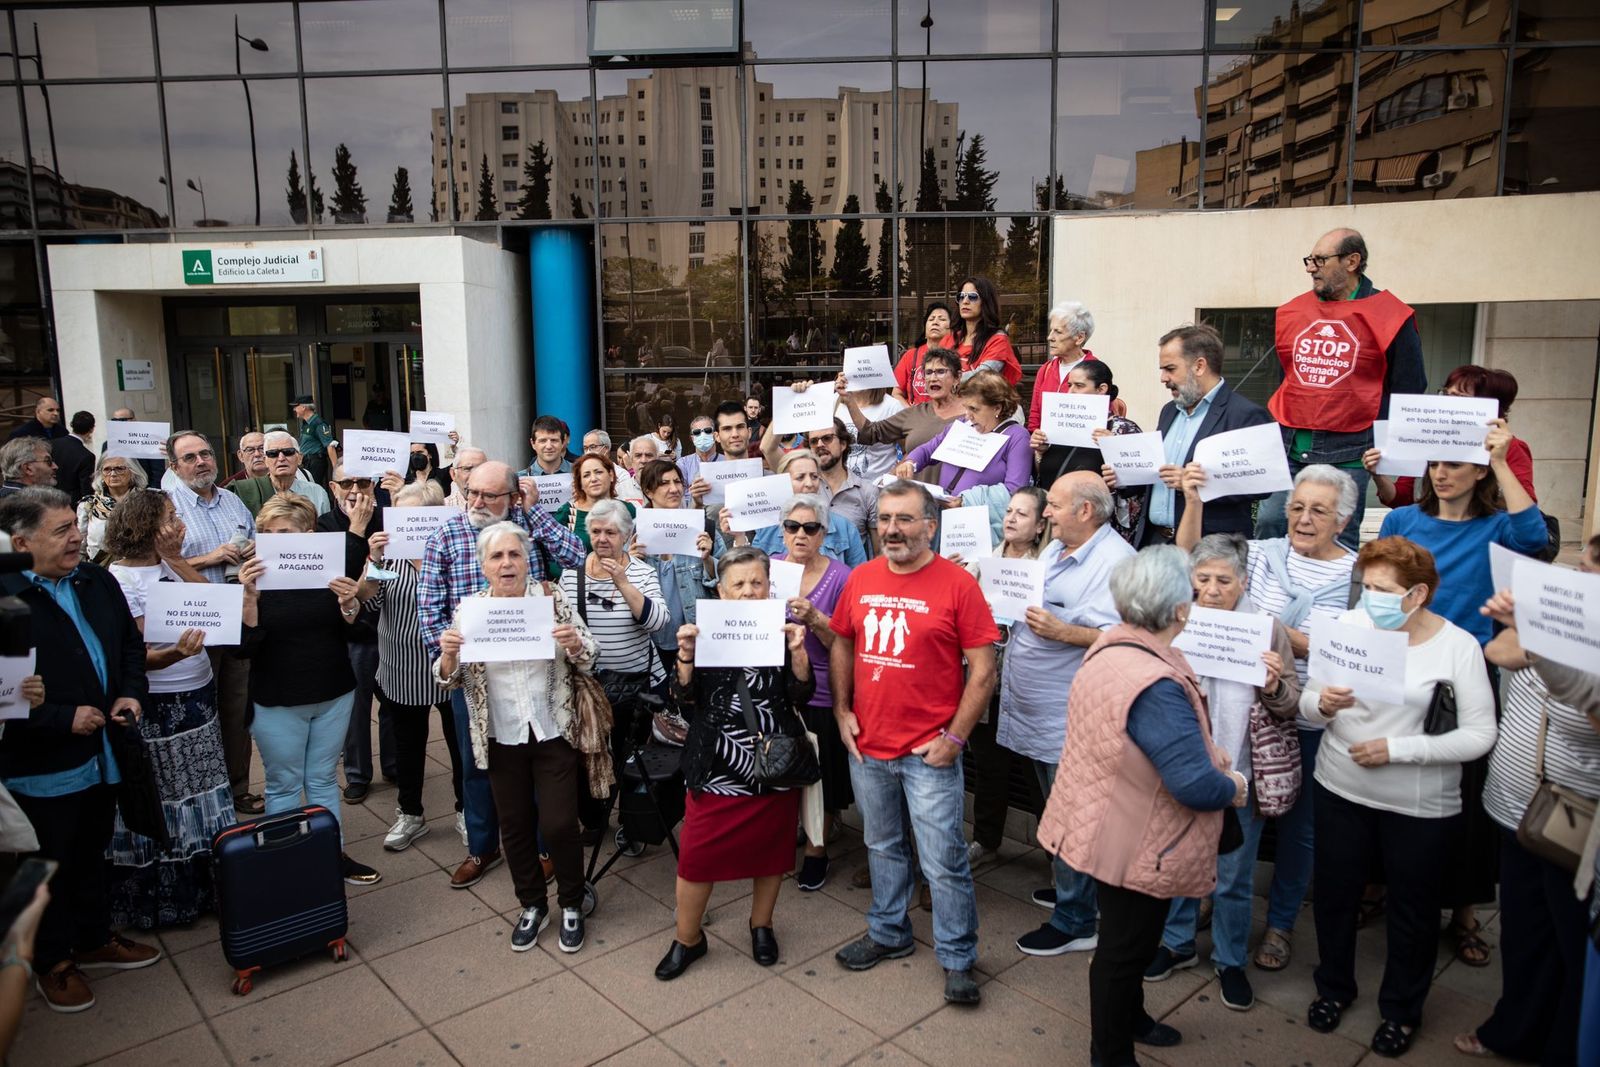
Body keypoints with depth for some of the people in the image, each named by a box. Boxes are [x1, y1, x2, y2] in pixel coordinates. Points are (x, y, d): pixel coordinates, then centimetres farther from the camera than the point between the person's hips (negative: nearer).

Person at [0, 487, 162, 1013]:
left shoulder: (99, 582, 2)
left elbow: (130, 642, 14)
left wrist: (131, 693, -1)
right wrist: (64, 719, -21)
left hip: (101, 754, 6)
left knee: (92, 854, 23)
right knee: (52, 867, 12)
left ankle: (95, 939, 41)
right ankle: (54, 964, 31)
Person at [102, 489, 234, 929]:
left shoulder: (169, 565, 7)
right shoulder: (121, 579, -15)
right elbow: (134, 656, -17)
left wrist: (175, 560, -6)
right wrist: (175, 653, -34)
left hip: (198, 695, 7)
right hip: (158, 708, -7)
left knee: (203, 791, 15)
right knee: (163, 804, 5)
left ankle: (204, 883, 30)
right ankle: (164, 898, 21)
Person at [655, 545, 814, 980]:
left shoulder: (782, 633, -1)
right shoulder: (704, 632, -1)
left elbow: (802, 696, -7)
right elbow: (685, 699, -5)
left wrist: (798, 651, -22)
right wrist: (685, 655, -20)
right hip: (716, 768, 0)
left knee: (770, 849, 15)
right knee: (696, 855, 3)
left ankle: (761, 925, 39)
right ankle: (687, 938, 25)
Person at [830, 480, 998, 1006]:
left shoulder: (957, 584, -12)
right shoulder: (861, 579, 3)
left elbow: (983, 670, -10)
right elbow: (842, 645, 15)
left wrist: (955, 736, -12)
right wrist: (842, 710, 6)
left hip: (929, 752, -5)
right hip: (867, 746, 5)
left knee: (943, 860, 3)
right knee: (883, 847, 21)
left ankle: (957, 958, 22)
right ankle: (888, 933, 40)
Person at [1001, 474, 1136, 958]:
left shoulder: (1116, 561, -18)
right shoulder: (1054, 549, 12)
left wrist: (1062, 632, -28)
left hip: (1071, 716, -9)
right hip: (1035, 709, 9)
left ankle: (1074, 921, 15)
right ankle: (1069, 886, 40)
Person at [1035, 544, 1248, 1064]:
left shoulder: (1108, 647, -3)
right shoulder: (1156, 686, -34)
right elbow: (1196, 786, -35)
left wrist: (1201, 748, 5)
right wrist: (1236, 786, -13)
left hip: (1109, 828, 9)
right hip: (1138, 846, -9)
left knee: (1129, 937, 29)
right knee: (1124, 948, 12)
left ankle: (1129, 1018, 51)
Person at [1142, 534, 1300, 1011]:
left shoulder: (1268, 629, -6)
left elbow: (1291, 707, -1)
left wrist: (1273, 687, -22)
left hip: (1239, 774, -1)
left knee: (1234, 877, 13)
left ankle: (1230, 960, 34)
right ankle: (1177, 942, 39)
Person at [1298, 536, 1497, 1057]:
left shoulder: (1458, 645, -13)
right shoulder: (1349, 624, -8)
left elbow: (1480, 735, -15)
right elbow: (1307, 704, -3)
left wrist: (1397, 748, -22)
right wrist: (1322, 704, -25)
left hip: (1419, 805, -2)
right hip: (1340, 788, 2)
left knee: (1412, 910, 16)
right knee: (1334, 893, 17)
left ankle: (1401, 1009, 40)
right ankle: (1333, 987, 43)